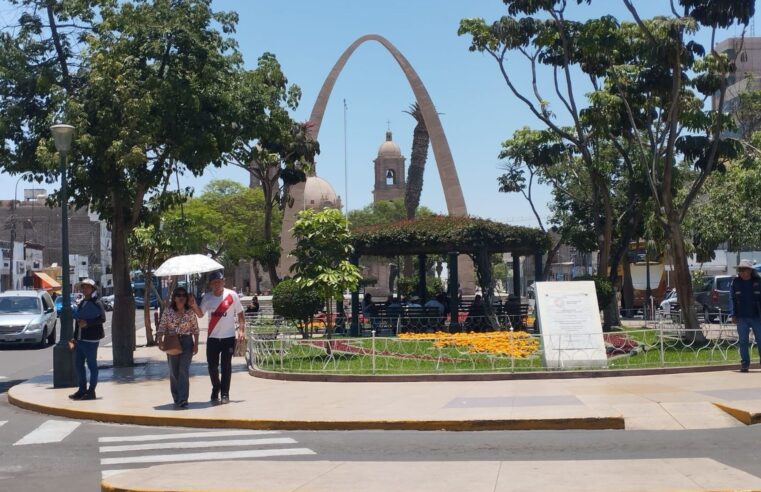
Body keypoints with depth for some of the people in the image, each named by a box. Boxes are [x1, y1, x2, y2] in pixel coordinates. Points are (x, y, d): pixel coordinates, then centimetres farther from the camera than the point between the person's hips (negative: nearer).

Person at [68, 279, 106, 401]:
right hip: (80, 339, 9)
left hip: (91, 339, -9)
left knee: (92, 364, -2)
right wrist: (75, 337, 19)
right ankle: (82, 389, 20)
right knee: (78, 363, 11)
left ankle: (91, 391, 4)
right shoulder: (82, 303, 18)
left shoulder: (97, 303, -8)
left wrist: (87, 323, -25)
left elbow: (102, 318, -18)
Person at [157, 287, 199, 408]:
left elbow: (195, 329, 3)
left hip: (187, 342, -1)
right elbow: (162, 327, -1)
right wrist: (160, 341, -15)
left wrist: (196, 345, -1)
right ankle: (176, 398, 24)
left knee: (184, 371, -10)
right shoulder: (168, 311, -1)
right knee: (173, 372, 9)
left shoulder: (190, 312, 0)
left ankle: (182, 399, -13)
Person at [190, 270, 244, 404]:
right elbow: (200, 314, 3)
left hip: (229, 337, -2)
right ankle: (216, 389, 27)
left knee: (226, 366, 2)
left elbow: (240, 313, 1)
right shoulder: (207, 297, 3)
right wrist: (193, 304, -16)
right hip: (213, 337, 2)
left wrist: (241, 329, -8)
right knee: (212, 365, 4)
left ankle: (225, 394, 11)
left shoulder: (232, 295, -4)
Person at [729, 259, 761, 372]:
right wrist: (733, 314, -2)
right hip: (742, 317, 1)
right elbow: (732, 298, 6)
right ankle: (745, 364, 8)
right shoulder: (736, 282, 4)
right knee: (743, 342, 3)